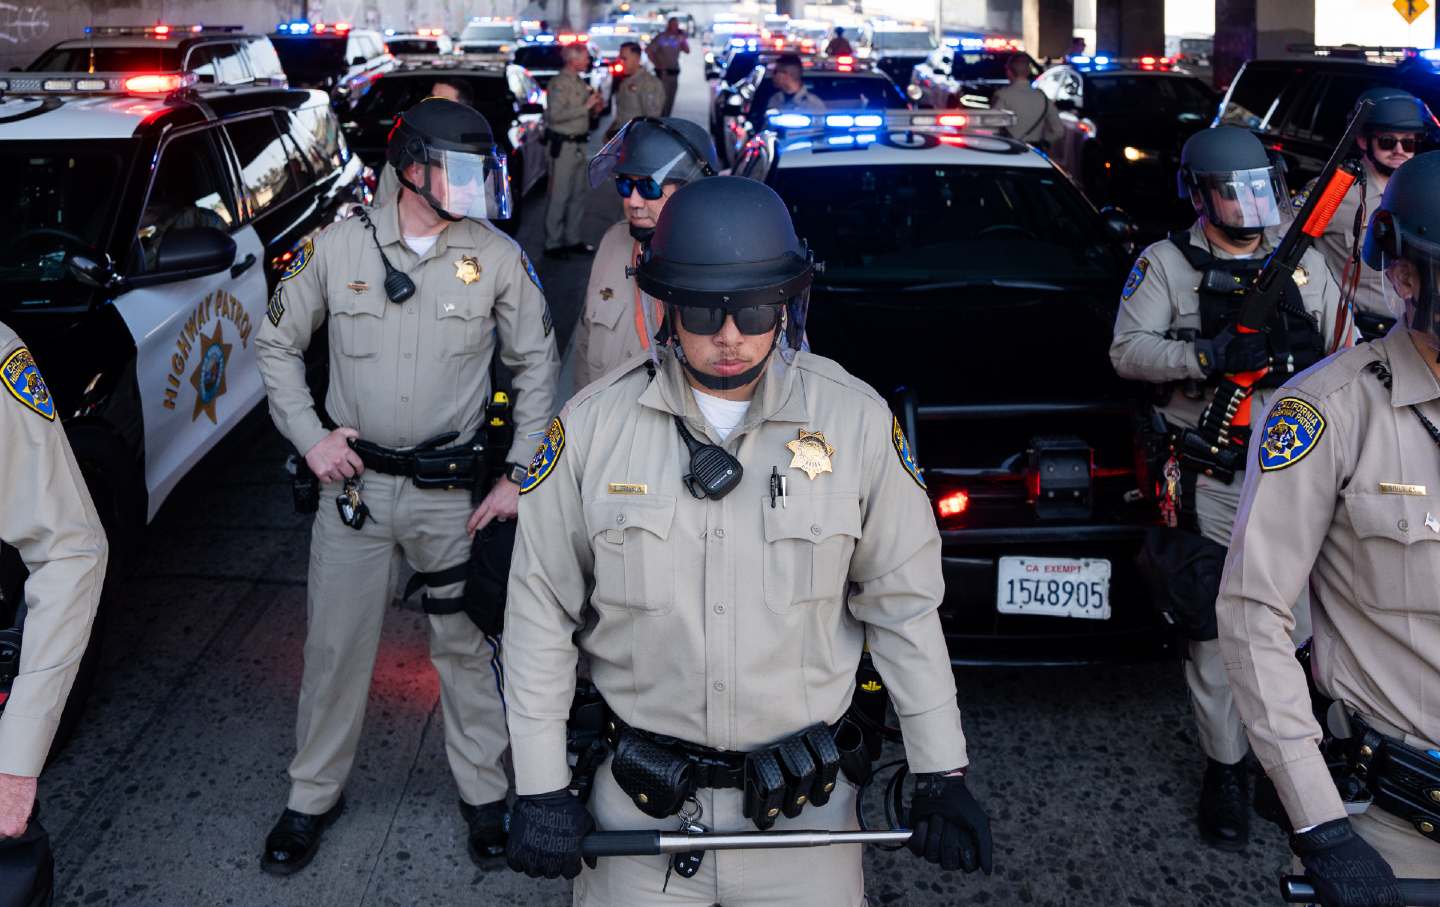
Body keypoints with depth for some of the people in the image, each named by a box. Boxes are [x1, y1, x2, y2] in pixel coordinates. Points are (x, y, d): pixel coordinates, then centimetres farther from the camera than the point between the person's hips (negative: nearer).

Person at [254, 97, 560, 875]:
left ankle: (484, 790, 28)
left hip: (450, 488, 0)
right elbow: (277, 343, 8)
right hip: (353, 481, 1)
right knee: (335, 644, 9)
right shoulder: (339, 247, -4)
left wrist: (520, 476, -1)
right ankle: (314, 795, 28)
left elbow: (537, 367, 4)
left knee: (466, 643, 9)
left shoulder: (498, 257, -4)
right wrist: (310, 437, -3)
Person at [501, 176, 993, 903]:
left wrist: (942, 774, 0)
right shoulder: (591, 426, -8)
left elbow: (904, 606, -1)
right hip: (638, 812, 0)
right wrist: (539, 788, -3)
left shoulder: (857, 422, -8)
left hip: (805, 813, 0)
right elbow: (540, 612, -2)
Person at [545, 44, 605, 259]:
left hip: (578, 144, 9)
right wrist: (585, 106, -23)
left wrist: (595, 107, 3)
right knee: (559, 195, -4)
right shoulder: (559, 83, -14)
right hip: (564, 144, -9)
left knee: (578, 194, 14)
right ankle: (552, 243, 1)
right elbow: (556, 114, -25)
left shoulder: (580, 82, 14)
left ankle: (572, 239, 23)